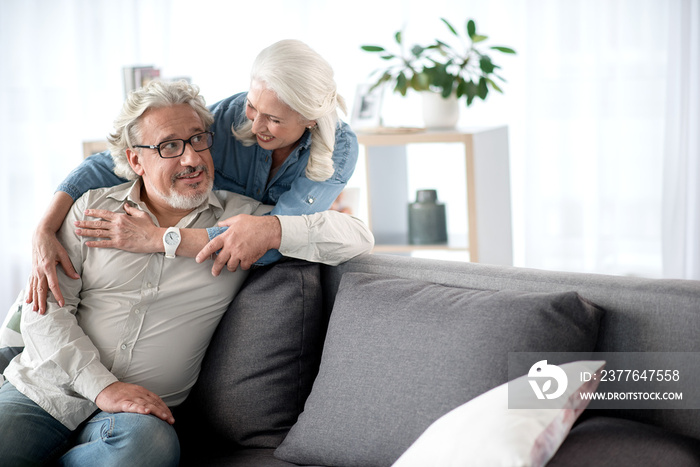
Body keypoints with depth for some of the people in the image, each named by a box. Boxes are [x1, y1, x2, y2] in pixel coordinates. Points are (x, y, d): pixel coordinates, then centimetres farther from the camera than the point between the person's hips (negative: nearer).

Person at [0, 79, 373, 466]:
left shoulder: (241, 217, 5)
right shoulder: (94, 207, 8)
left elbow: (355, 238, -2)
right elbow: (45, 310, 1)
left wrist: (264, 231, -17)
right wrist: (103, 386, -13)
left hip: (137, 409, 1)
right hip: (36, 391, 0)